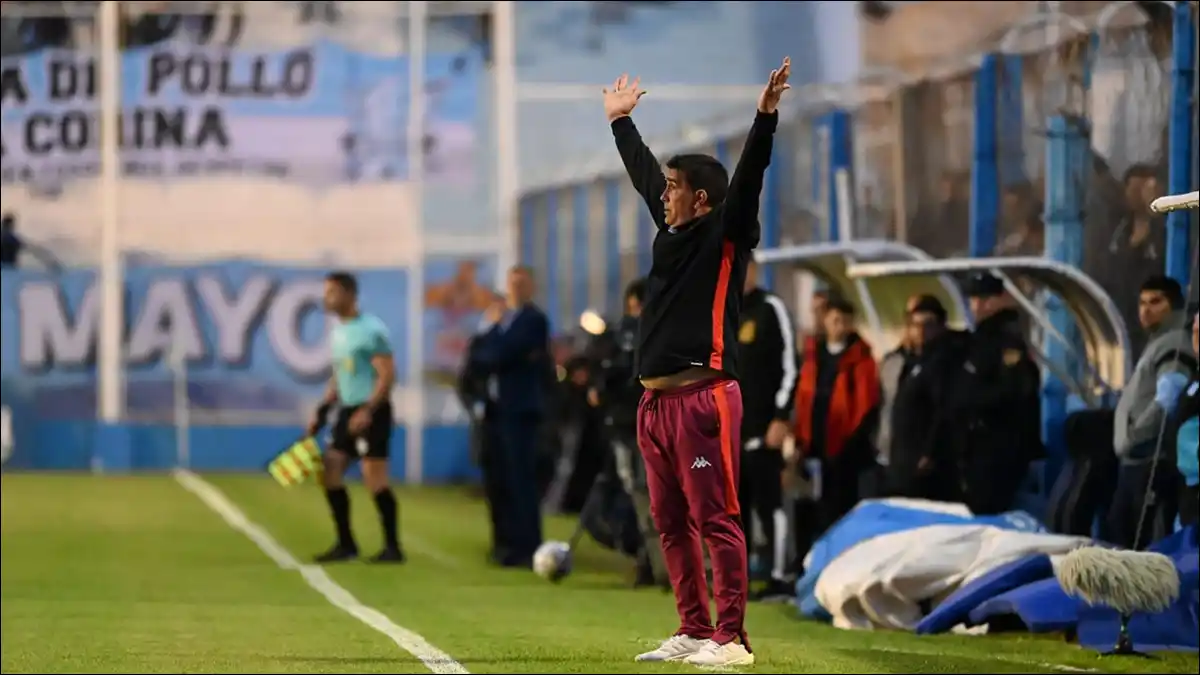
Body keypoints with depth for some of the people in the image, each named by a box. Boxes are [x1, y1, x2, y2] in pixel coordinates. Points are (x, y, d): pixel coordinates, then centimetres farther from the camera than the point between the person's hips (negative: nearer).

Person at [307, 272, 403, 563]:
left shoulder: (371, 329, -14)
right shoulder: (337, 331, 13)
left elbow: (387, 375, -17)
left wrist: (368, 411, -24)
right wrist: (322, 411, 15)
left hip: (371, 411, -9)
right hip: (347, 410, 9)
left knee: (374, 479, -8)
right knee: (330, 472, 5)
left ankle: (392, 547, 0)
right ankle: (346, 544, 13)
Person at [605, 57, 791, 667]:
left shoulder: (725, 234, -3)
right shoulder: (672, 229, 17)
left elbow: (748, 178, -16)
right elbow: (642, 172, 30)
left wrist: (765, 117, -27)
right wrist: (620, 119, 41)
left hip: (703, 398, -9)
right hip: (656, 403, 9)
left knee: (715, 520, -9)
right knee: (672, 524, 10)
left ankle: (730, 639, -9)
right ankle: (693, 632, 16)